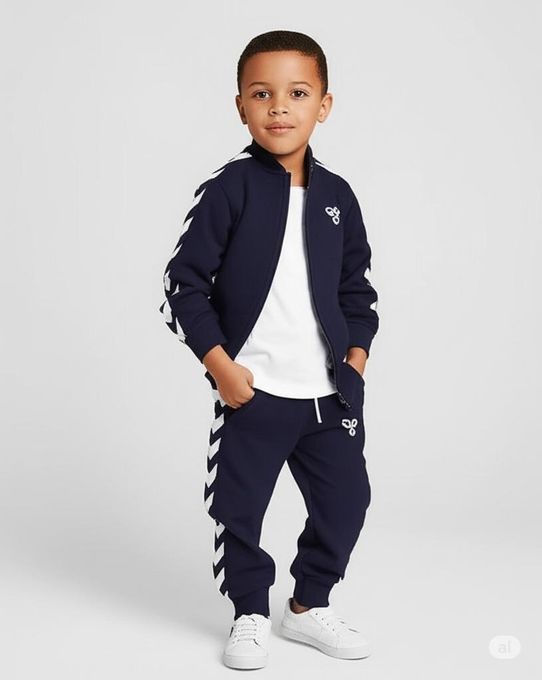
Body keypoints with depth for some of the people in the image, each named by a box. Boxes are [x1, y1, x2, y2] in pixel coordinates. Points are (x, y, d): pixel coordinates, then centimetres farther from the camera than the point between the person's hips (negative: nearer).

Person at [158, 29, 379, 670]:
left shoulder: (337, 195, 5)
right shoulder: (228, 188, -10)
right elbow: (184, 283, -10)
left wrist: (357, 356, 4)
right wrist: (220, 365, -13)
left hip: (329, 392, 5)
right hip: (250, 391, -4)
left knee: (345, 499, 12)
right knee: (239, 507, 5)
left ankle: (309, 606, 32)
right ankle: (250, 615, 27)